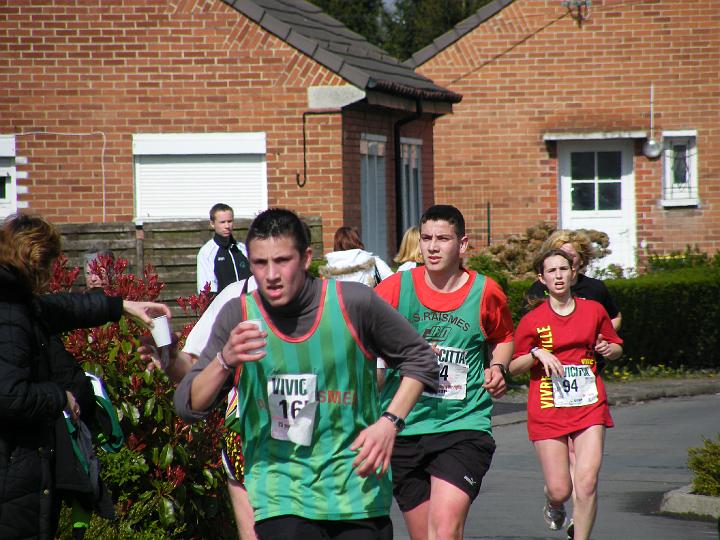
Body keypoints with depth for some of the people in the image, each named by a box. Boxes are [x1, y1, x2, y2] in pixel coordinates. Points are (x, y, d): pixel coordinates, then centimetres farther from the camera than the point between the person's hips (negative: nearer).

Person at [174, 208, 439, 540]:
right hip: (279, 497, 0)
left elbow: (419, 359, 7)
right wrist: (225, 361, -21)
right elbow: (188, 407, -2)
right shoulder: (238, 317, -2)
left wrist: (389, 422, -7)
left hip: (358, 495, 1)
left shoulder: (353, 303, -6)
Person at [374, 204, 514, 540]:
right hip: (404, 431, 2)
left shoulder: (486, 293, 2)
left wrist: (497, 367, 3)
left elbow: (504, 337, 23)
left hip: (464, 427, -2)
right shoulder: (395, 288, 0)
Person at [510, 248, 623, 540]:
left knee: (587, 482, -13)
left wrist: (609, 349, -2)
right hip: (548, 408, -1)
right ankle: (554, 504, 35)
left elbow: (617, 347, 21)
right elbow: (513, 367, 6)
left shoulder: (594, 310, 8)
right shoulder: (532, 321, 1)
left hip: (589, 405, 1)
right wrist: (537, 354, -12)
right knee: (560, 490, -3)